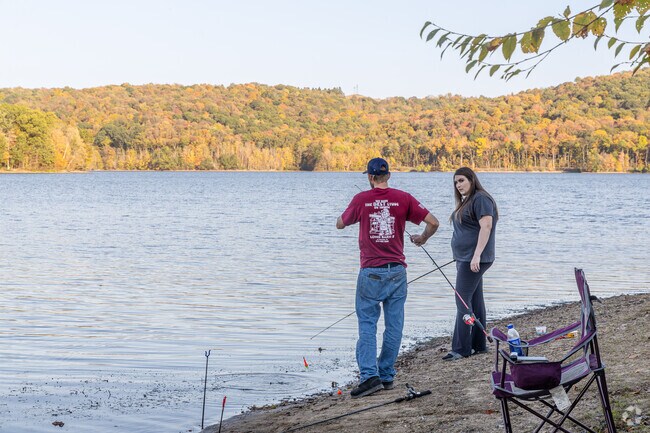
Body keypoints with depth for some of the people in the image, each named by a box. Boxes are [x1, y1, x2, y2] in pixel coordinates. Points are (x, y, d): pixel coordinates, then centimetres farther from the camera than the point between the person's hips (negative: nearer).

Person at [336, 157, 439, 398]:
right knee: (393, 326, 9)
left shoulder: (361, 199, -2)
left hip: (371, 272, -2)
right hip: (397, 271, 2)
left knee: (367, 325, 1)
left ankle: (369, 376, -12)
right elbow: (433, 222, -1)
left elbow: (340, 224, 13)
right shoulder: (403, 198, 0)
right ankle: (386, 376, 14)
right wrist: (422, 238, 19)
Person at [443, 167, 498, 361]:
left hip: (473, 259, -10)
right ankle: (478, 345, 16)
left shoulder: (481, 199, -13)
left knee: (463, 302, -12)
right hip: (464, 258, 10)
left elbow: (486, 227, -21)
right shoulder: (466, 201, 19)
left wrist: (476, 255, -27)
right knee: (475, 301, 12)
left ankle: (461, 349, -11)